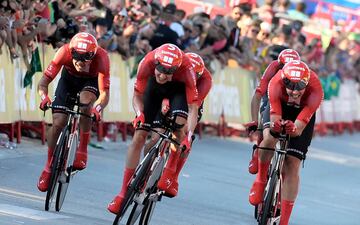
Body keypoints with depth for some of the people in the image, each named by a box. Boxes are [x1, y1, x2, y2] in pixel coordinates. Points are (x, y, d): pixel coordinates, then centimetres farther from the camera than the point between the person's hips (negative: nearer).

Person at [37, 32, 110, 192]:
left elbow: (104, 93, -40)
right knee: (58, 123, -10)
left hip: (91, 81, -2)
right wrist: (44, 97, -52)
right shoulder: (64, 52, -34)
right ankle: (48, 166, 11)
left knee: (86, 101, -35)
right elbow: (43, 82, -32)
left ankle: (82, 150, -17)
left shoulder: (101, 57, -38)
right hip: (69, 79, 2)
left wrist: (97, 108, -60)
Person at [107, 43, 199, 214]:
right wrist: (139, 114, -40)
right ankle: (123, 193, -2)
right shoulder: (147, 63, -36)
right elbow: (137, 96, -21)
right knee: (139, 137, -6)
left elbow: (193, 108, -37)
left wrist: (189, 136, -49)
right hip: (154, 86, 1)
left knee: (179, 129, -28)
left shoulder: (186, 69, -40)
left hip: (179, 88, -1)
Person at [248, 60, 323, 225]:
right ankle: (261, 179, -4)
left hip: (302, 114, 0)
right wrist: (276, 125, -61)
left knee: (292, 166, -8)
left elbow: (299, 128, -40)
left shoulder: (315, 90, -38)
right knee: (269, 139, -33)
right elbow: (275, 119, -38)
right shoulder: (276, 83, -37)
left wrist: (293, 129, -63)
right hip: (279, 106, 0)